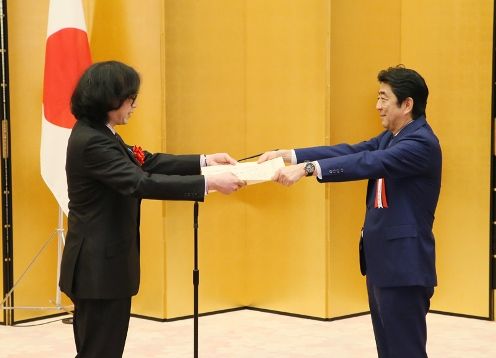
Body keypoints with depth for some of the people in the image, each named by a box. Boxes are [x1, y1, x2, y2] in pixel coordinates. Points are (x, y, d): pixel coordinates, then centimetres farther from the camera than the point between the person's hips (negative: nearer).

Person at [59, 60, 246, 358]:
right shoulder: (92, 142, -23)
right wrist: (209, 183, -29)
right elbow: (141, 183, -30)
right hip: (99, 264, -10)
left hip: (103, 261, 10)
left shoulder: (97, 134, 9)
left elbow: (146, 163, 13)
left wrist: (204, 161, 6)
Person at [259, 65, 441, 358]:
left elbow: (369, 162, -29)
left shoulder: (422, 142, -17)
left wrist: (307, 168, -36)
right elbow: (350, 152, 6)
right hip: (381, 259, 10)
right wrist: (288, 155, -5)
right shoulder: (390, 138, 14)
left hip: (404, 264, -10)